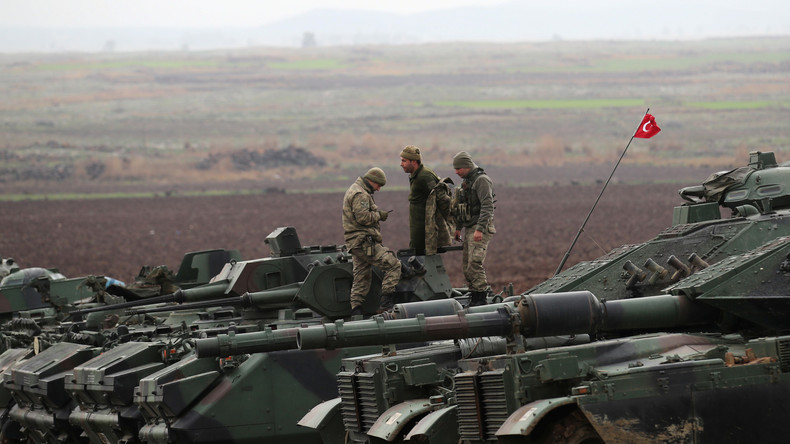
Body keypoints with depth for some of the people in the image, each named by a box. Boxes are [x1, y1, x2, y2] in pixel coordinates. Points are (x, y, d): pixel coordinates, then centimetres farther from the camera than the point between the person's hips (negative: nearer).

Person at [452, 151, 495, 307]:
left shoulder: (482, 180, -13)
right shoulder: (466, 181, 17)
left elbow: (487, 207, -21)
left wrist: (479, 229, -27)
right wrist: (458, 228, 26)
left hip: (481, 229, -10)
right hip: (469, 228, 10)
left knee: (474, 263, -16)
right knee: (466, 265, 7)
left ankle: (481, 298, -15)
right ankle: (473, 298, 11)